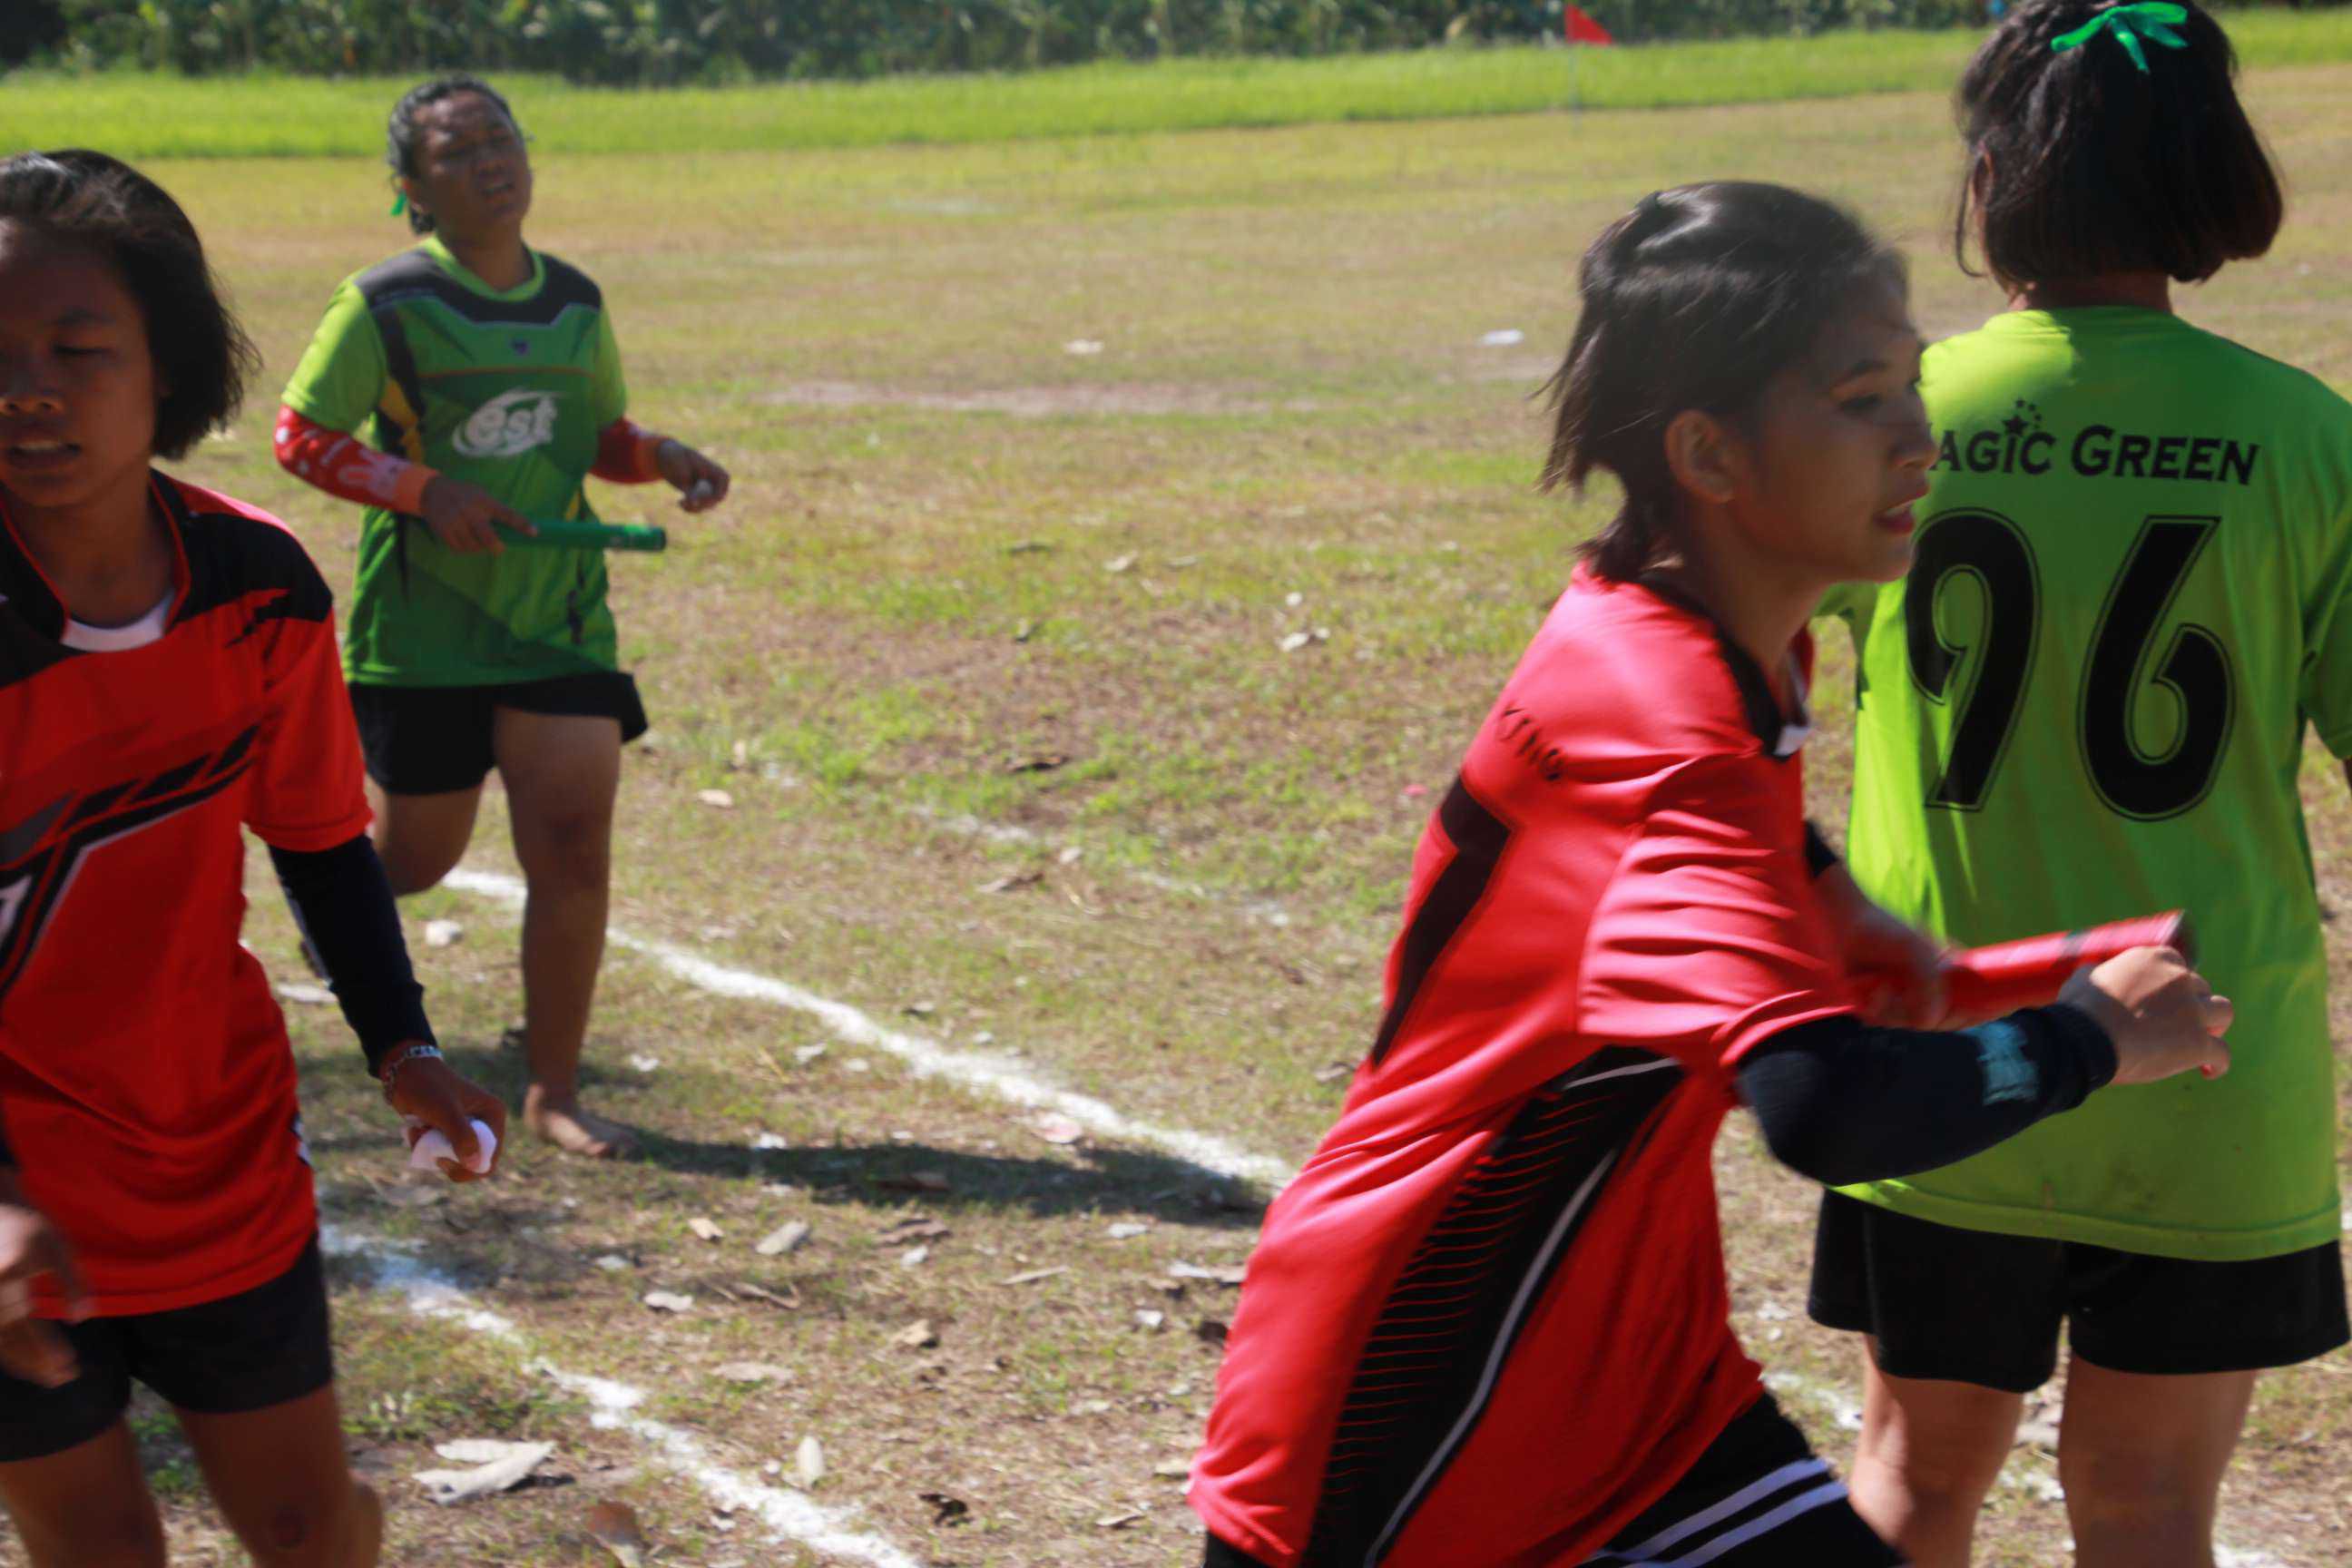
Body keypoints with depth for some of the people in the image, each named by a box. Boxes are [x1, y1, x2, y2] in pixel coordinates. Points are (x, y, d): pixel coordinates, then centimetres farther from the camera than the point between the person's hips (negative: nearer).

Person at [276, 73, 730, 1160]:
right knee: (416, 861, 7)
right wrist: (425, 490, -21)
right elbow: (300, 435, -8)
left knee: (573, 854, -6)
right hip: (426, 629, -3)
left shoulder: (575, 306, 6)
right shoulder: (388, 305, -10)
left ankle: (554, 1091, 7)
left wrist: (665, 458, -4)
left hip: (560, 616, 4)